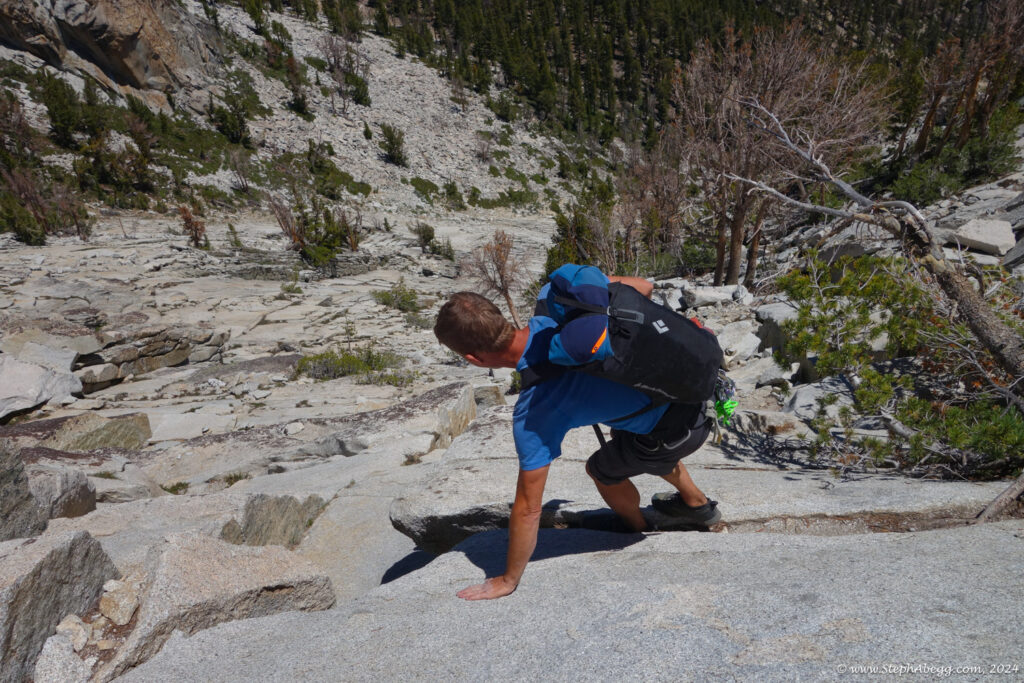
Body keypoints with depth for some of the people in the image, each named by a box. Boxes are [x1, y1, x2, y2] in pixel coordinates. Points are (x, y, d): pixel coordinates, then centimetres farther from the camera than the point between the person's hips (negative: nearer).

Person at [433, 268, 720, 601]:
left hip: (679, 429, -7)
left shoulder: (533, 413, -26)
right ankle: (698, 504, 57)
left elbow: (528, 509, -16)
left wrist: (507, 581, -1)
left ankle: (638, 530, 51)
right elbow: (643, 287, -3)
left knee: (601, 470, 20)